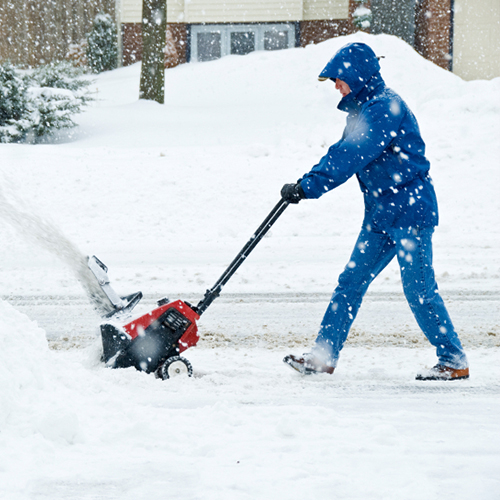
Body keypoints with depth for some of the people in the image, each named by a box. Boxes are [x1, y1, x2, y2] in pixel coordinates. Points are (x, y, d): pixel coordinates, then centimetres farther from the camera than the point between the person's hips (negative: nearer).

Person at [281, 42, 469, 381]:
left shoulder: (383, 108, -18)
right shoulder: (365, 108, 14)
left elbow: (351, 157, -25)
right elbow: (344, 153, 18)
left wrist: (307, 187, -24)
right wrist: (307, 182, 5)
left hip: (409, 211, -10)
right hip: (382, 214, 10)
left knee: (419, 289, -6)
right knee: (351, 282, 8)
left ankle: (455, 362, 4)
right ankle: (323, 356, 11)